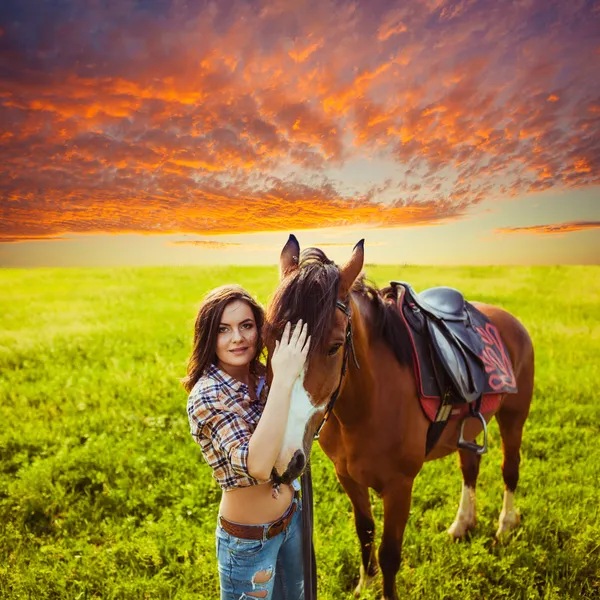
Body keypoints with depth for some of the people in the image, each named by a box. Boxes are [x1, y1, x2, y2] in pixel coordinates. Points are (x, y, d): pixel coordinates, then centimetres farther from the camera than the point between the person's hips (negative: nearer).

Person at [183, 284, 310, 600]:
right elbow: (257, 466, -40)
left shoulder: (260, 376, -6)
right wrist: (283, 380, -39)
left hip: (292, 516, 7)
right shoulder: (207, 395, -26)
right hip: (250, 540, -6)